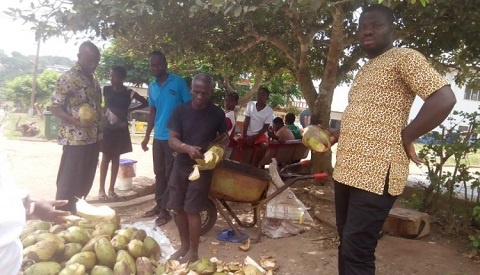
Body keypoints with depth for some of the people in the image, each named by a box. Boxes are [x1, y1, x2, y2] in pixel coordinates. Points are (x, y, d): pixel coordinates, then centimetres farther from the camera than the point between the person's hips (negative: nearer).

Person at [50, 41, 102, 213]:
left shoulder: (93, 79, 13)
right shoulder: (68, 78, -11)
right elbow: (54, 107, -11)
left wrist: (100, 133, 15)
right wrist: (76, 121, -27)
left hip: (93, 138, 8)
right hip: (76, 140, -7)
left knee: (85, 181, 14)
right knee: (69, 182, 0)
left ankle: (76, 214, 28)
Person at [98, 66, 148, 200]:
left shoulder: (129, 93, -4)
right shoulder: (105, 90, -4)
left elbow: (146, 103, 7)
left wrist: (131, 109, 1)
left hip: (121, 130, 1)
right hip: (107, 128, -1)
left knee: (116, 158, 8)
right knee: (105, 158, 4)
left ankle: (112, 189, 18)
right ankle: (101, 189, 12)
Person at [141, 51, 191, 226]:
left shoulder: (178, 82, -7)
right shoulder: (151, 87, 9)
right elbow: (152, 112, 16)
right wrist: (147, 137, 16)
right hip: (158, 137, 6)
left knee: (170, 174, 2)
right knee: (159, 173, 14)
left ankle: (165, 210, 12)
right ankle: (158, 205, 27)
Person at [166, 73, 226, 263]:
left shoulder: (217, 114, -6)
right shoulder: (180, 111, -5)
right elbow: (172, 140, -10)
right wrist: (187, 148, -29)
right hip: (181, 164, 3)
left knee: (192, 210, -2)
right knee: (178, 208, 9)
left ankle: (193, 252, 14)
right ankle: (184, 245, 28)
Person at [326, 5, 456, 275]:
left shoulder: (405, 57, -4)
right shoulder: (364, 71, 22)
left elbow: (444, 99, -16)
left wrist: (405, 138, -13)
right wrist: (338, 135, 14)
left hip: (376, 172, -9)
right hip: (347, 169, 9)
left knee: (356, 251, -8)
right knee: (346, 245, 15)